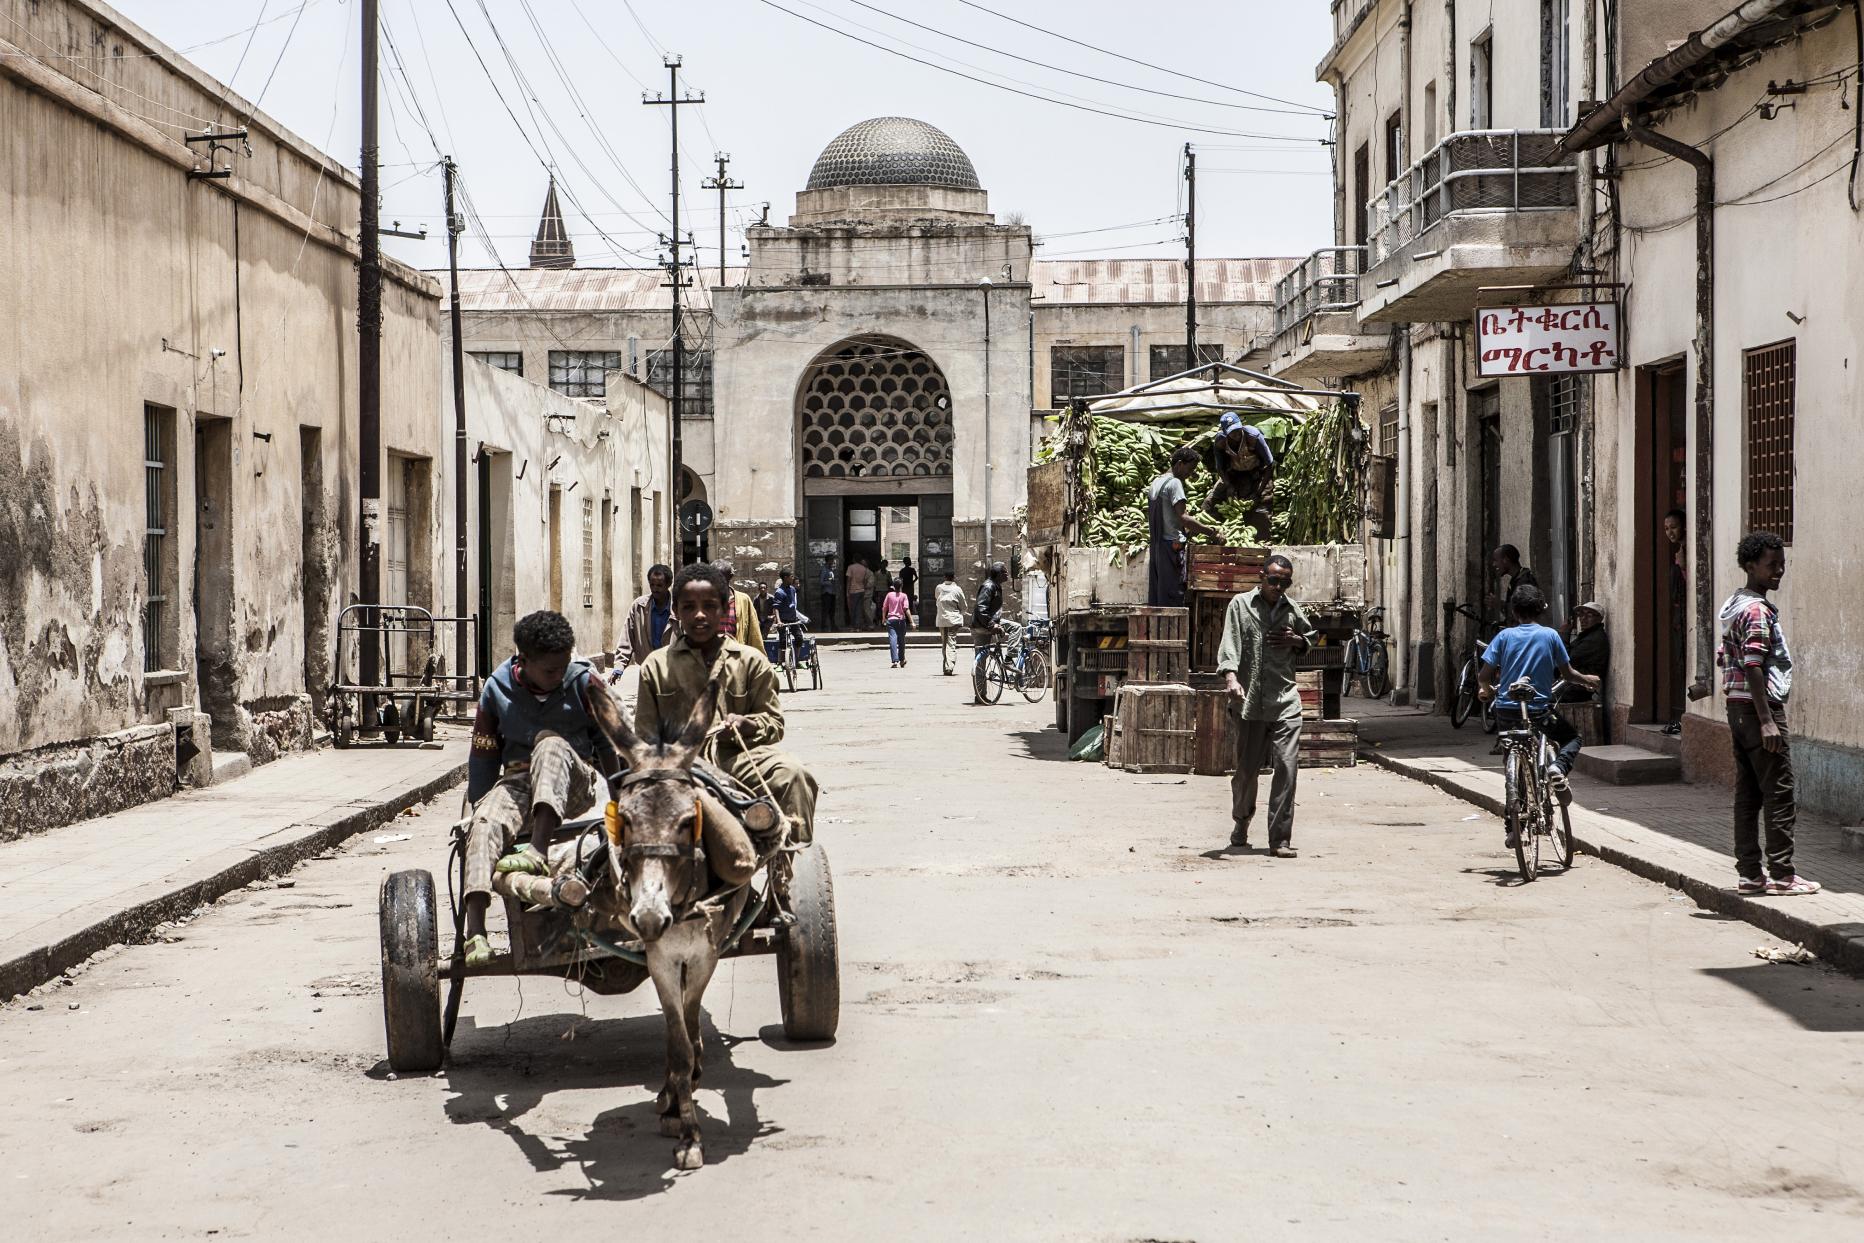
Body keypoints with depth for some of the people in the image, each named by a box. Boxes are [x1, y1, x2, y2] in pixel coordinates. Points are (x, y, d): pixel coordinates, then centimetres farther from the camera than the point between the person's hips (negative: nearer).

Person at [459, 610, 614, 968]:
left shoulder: (583, 682, -1)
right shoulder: (498, 690, 2)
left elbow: (611, 741, 8)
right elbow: (483, 756, 11)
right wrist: (480, 805, 10)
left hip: (576, 785, -1)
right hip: (519, 783, 1)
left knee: (550, 744, -35)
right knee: (484, 824, -32)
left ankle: (538, 851, -50)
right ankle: (475, 931, -46)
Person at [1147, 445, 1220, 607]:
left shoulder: (1156, 482, 16)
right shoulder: (1174, 483, -12)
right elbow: (1183, 518, -22)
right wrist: (1210, 532, -19)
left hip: (1156, 545, 9)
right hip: (1172, 544, -9)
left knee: (1156, 594, 9)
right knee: (1173, 595, -8)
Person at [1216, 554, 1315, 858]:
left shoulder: (1292, 609, 12)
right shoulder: (1241, 604, 2)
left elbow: (1310, 637, 29)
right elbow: (1230, 642, -10)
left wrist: (1296, 640, 4)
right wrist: (1230, 677, -27)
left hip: (1285, 701, 2)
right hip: (1250, 702, -2)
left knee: (1287, 767, -10)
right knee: (1247, 770, 7)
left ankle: (1280, 839, -7)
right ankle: (1241, 824, 34)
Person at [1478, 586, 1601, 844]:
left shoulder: (1505, 635, 0)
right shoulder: (1550, 635, -2)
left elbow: (1485, 674, -5)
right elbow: (1567, 674, 1)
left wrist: (1488, 690, 17)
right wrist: (1587, 680, 22)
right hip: (1539, 711, -2)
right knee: (1572, 738, 25)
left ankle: (1513, 828, 14)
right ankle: (1559, 767, -7)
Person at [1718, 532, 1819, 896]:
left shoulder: (1730, 606, 14)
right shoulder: (1757, 610, -15)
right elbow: (1753, 668, -21)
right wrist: (1767, 721, -22)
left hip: (1736, 707, 10)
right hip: (1758, 706, -10)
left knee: (1747, 794, 10)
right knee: (1780, 794, -5)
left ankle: (1748, 872, 12)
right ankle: (1781, 874, -3)